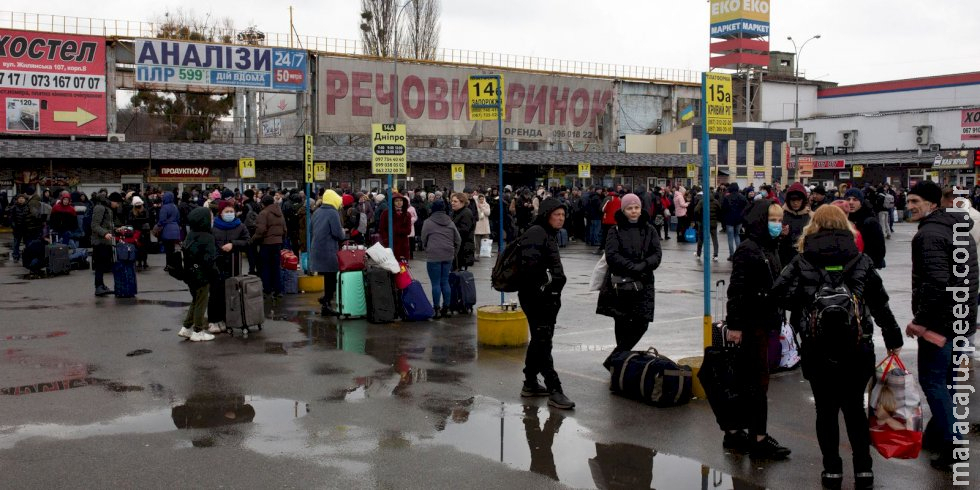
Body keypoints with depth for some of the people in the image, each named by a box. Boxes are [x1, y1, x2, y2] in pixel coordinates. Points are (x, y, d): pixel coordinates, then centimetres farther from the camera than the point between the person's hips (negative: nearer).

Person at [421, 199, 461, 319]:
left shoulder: (428, 222, -2)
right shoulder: (450, 222, 11)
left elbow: (424, 240, 3)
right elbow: (458, 240, 12)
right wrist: (454, 254, 21)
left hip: (433, 256, -4)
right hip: (448, 256, 5)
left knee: (435, 283, 0)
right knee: (445, 282, 11)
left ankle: (437, 309, 0)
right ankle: (446, 308, 13)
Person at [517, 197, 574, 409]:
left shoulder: (550, 234, 17)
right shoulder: (536, 233, -15)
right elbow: (530, 263, -28)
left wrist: (555, 287, 15)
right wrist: (546, 279, -19)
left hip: (548, 297, 11)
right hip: (536, 296, -11)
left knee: (539, 340, 18)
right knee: (543, 342, -8)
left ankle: (530, 384, 29)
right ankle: (554, 391, -8)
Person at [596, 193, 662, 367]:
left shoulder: (649, 230, 10)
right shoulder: (615, 230, 3)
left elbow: (657, 255, 1)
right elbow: (611, 255, -9)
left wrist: (643, 266, -17)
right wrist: (633, 267, -18)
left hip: (643, 283, 2)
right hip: (619, 283, -2)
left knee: (641, 323, -8)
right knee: (622, 324, 3)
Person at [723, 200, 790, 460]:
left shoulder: (770, 249, 15)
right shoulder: (747, 250, -15)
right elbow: (736, 289, -19)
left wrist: (779, 320, 20)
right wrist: (735, 325, -22)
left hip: (765, 323, 9)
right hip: (751, 324, -9)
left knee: (746, 379, 13)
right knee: (758, 380, -5)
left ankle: (734, 433, 20)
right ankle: (758, 439, 2)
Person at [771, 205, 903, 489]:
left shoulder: (802, 261, 0)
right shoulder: (862, 261, 4)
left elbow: (779, 293, -9)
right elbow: (881, 305, 6)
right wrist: (893, 339, 15)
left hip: (817, 346, -1)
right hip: (857, 347, 2)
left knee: (826, 409, 10)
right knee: (855, 408, 14)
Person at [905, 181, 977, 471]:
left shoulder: (929, 234, -18)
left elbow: (936, 281, -27)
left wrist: (920, 320, -21)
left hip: (940, 321, -9)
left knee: (932, 381, -3)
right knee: (946, 380, 17)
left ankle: (952, 444, -4)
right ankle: (935, 435, 27)